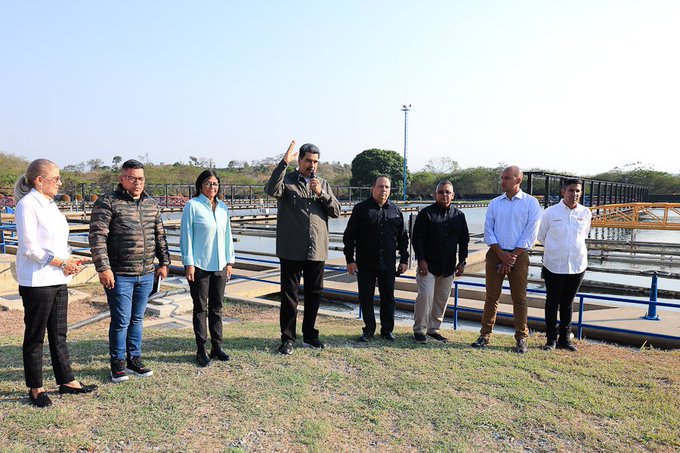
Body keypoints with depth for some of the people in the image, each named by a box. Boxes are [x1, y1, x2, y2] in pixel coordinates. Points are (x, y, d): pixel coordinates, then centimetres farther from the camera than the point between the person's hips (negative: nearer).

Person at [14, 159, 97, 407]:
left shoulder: (50, 204, 13)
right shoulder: (27, 205, -13)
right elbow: (29, 248, -17)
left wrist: (71, 261, 3)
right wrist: (61, 262, -14)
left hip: (58, 280, 8)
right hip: (37, 282, -8)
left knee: (59, 334, 15)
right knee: (35, 336, 6)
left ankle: (66, 381, 25)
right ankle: (35, 388, 19)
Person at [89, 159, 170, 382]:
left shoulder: (151, 204, 11)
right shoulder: (108, 202, -7)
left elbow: (160, 236, 18)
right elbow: (97, 236, -13)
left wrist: (164, 263, 15)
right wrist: (103, 268, -18)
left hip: (146, 275, 5)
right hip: (119, 275, -5)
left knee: (137, 319, 15)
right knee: (121, 321, 3)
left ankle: (134, 359, 28)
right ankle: (118, 363, 20)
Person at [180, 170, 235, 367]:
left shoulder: (222, 207, 9)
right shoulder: (192, 205, -6)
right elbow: (186, 235, -7)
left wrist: (229, 261, 11)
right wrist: (188, 263, -10)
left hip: (220, 266, 5)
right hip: (199, 266, -5)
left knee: (217, 307, 11)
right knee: (201, 308, 4)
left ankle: (217, 347, 21)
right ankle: (201, 350, 14)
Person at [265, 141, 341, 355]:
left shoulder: (323, 184, 13)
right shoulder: (287, 180, 0)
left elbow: (336, 212, 5)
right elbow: (272, 190, -22)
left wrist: (321, 193, -9)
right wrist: (284, 162, -26)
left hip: (317, 250, 4)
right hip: (291, 250, -4)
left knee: (314, 294, 13)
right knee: (289, 295, 3)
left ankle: (310, 335, 28)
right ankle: (287, 338, 16)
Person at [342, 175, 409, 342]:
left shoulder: (395, 210, 8)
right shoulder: (361, 209, -2)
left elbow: (403, 237, 12)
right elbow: (349, 236, -3)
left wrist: (404, 259, 8)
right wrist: (350, 259, -8)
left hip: (388, 264, 2)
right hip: (365, 264, -2)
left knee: (388, 297, 9)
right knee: (365, 297, 6)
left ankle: (387, 329, 22)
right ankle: (369, 329, 20)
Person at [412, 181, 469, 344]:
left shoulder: (459, 216, 9)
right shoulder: (426, 214, -4)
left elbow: (464, 240, 13)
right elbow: (417, 239, -6)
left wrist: (462, 262, 6)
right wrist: (421, 260, -13)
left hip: (448, 267, 5)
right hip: (428, 265, -4)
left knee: (442, 298, 10)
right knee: (426, 296, -10)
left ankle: (434, 328, 23)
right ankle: (419, 330, 3)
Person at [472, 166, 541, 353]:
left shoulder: (531, 203, -1)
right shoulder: (494, 203, 7)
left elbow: (530, 235, -6)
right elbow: (488, 232, 4)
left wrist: (512, 257, -9)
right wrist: (502, 254, -8)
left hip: (519, 255, -2)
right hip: (495, 254, 3)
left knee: (519, 297, 3)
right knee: (492, 296, 5)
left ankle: (521, 338, 12)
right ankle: (485, 335, 11)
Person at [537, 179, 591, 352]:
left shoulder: (586, 213, 1)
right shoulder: (550, 213, -6)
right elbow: (541, 237, 7)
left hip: (577, 265, 3)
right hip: (554, 266, -2)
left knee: (568, 303, 13)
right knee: (552, 303, 7)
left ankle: (565, 338, 23)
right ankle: (551, 339, 17)